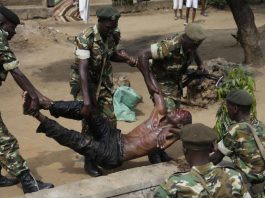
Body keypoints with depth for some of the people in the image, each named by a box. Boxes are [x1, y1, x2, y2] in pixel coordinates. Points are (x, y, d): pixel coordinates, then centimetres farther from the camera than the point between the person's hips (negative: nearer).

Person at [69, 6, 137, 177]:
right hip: (84, 81, -6)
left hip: (104, 80, 6)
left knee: (110, 120, 7)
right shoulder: (85, 38, -30)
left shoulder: (115, 34, -11)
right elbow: (82, 69, -36)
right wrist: (86, 100, -43)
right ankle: (89, 161, 7)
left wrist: (126, 58, -14)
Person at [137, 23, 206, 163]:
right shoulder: (169, 46, -32)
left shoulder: (190, 45, -10)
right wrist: (149, 83, -36)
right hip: (161, 84, -7)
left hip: (176, 84, 7)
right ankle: (153, 152, 1)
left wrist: (200, 65, 5)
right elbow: (143, 56, -36)